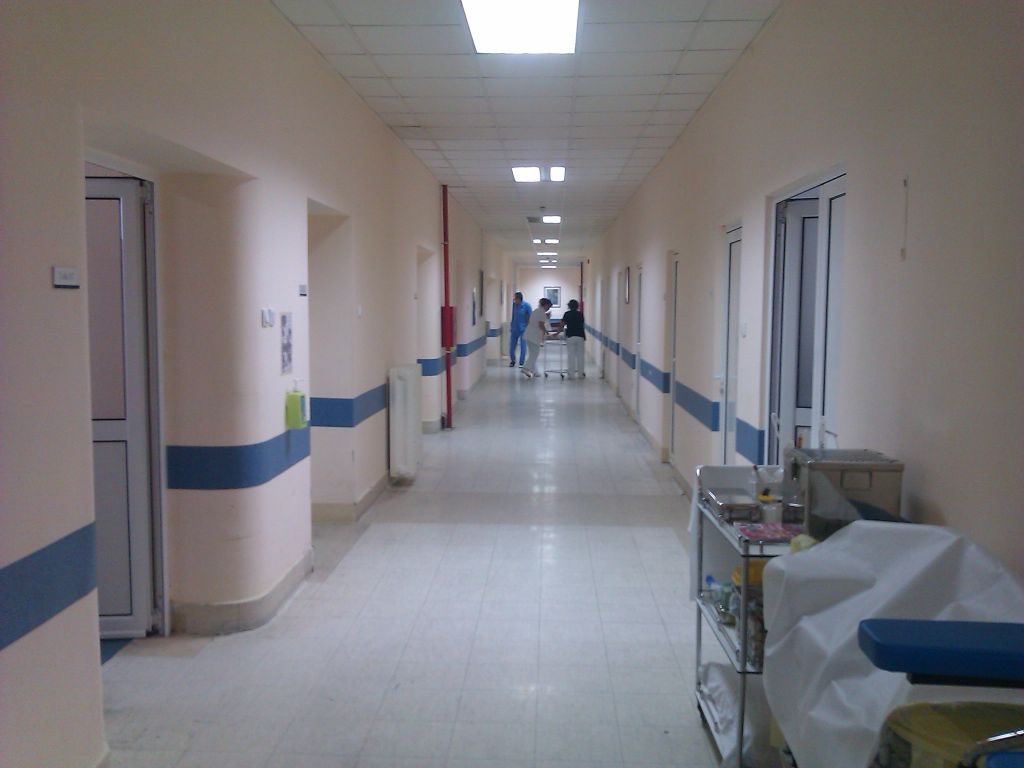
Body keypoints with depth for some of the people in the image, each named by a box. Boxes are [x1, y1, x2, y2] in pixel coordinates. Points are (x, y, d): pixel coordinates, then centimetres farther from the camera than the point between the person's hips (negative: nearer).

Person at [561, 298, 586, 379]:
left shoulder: (567, 314, 1)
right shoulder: (580, 314, 8)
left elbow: (562, 325, -1)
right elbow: (582, 325, 15)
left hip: (570, 337, -1)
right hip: (580, 336, 2)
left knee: (571, 356, 1)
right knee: (580, 355, 6)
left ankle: (571, 374, 0)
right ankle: (580, 374, 7)